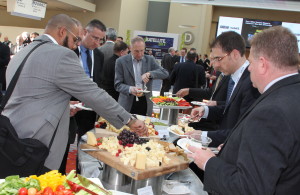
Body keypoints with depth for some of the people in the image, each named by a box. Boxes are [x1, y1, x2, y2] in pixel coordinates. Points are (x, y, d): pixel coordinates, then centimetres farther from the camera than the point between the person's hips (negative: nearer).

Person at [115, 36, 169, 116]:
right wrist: (130, 89, -24)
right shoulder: (121, 61, -2)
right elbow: (118, 84, -4)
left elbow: (165, 73, -3)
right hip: (128, 104, -2)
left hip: (145, 103, 2)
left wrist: (149, 74, -20)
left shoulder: (150, 60, 4)